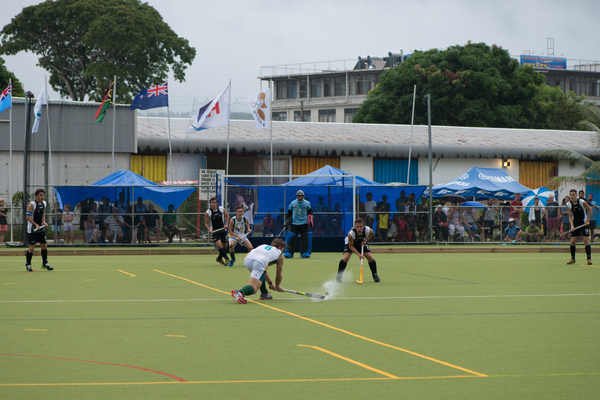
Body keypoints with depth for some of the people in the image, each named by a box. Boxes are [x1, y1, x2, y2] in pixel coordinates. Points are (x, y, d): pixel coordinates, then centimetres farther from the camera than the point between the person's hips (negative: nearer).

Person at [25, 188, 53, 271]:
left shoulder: (44, 204, 5)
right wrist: (36, 225, -24)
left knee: (44, 246, 6)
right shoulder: (32, 205, -16)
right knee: (32, 247, -5)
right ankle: (28, 264, 10)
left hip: (41, 228, 7)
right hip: (32, 229, -6)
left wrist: (44, 222, 6)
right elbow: (27, 217, -18)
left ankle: (45, 264, 17)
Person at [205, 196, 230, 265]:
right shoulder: (208, 213, -11)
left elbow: (227, 215, 13)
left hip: (222, 230, 4)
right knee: (219, 245, -23)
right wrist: (209, 230, -20)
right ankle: (226, 259, -8)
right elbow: (206, 223, -3)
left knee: (224, 246, 11)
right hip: (214, 231, -4)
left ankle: (219, 258, 35)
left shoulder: (222, 209, -4)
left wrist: (226, 224, 0)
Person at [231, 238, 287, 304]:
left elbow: (263, 270, 50)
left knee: (262, 273, 37)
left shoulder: (264, 246, 42)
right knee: (253, 288, -15)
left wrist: (270, 283, 56)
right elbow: (279, 276, 34)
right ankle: (240, 293, -45)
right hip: (259, 262, -6)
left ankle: (264, 294, 31)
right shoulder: (279, 254, 28)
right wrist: (277, 287, 54)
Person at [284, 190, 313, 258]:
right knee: (292, 238, -6)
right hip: (294, 223, 0)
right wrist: (287, 221, 5)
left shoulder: (307, 203, 3)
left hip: (304, 223, 0)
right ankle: (289, 252, 0)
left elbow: (310, 211, 15)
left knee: (305, 238, -5)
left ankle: (304, 252, 5)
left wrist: (310, 216, -5)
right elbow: (289, 212, 11)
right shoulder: (293, 203, 3)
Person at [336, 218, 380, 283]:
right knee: (346, 257, -23)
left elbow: (371, 234, -3)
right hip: (350, 242, -3)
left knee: (370, 257, -7)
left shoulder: (368, 230, -32)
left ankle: (375, 275, 14)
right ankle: (338, 277, -10)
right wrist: (359, 254, -35)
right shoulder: (351, 233, -40)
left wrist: (365, 241, -18)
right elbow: (351, 246, -27)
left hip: (361, 242, 3)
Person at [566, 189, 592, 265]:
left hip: (584, 223, -3)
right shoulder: (568, 205, -8)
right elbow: (570, 217, -5)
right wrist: (572, 226, -19)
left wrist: (588, 221, -5)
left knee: (586, 240, -10)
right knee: (572, 241, -3)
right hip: (575, 224, 3)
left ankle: (589, 259, -5)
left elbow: (590, 210, -1)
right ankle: (572, 258, 12)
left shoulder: (582, 202, -16)